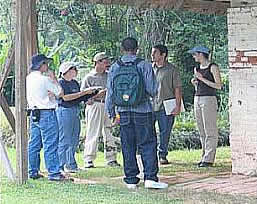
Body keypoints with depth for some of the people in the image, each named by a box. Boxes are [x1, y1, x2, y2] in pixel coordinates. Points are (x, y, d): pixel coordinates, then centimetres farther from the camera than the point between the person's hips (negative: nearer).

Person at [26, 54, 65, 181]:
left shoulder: (28, 78, 7)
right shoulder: (44, 79, -14)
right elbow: (60, 93, -5)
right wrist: (54, 79, 1)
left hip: (34, 114, 8)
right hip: (46, 113, -8)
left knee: (34, 144, 12)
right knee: (50, 144, -5)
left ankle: (33, 171, 17)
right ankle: (53, 173, -5)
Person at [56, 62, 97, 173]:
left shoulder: (75, 83, 17)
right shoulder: (60, 83, -7)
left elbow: (79, 98, 20)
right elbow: (65, 97, -18)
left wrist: (89, 94, 3)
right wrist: (83, 92, -18)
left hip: (75, 112, 8)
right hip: (64, 111, -8)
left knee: (74, 140, 10)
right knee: (64, 140, -6)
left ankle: (71, 164, 17)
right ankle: (62, 165, -1)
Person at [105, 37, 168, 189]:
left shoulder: (115, 68, 3)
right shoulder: (144, 65, -6)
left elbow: (110, 92, 6)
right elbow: (153, 89, -7)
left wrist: (111, 112, 16)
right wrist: (150, 94, 17)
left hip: (123, 111, 3)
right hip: (142, 110, -3)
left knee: (128, 147, 9)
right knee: (148, 144, 0)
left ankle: (131, 180, 10)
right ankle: (150, 178, -8)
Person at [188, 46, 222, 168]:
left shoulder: (213, 67, -4)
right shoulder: (197, 69, 16)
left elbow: (218, 86, -10)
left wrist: (202, 79, -13)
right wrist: (194, 82, 2)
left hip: (209, 100, -7)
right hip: (197, 99, 7)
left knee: (210, 131, -6)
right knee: (202, 131, 7)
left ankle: (209, 159, -7)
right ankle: (205, 156, 11)